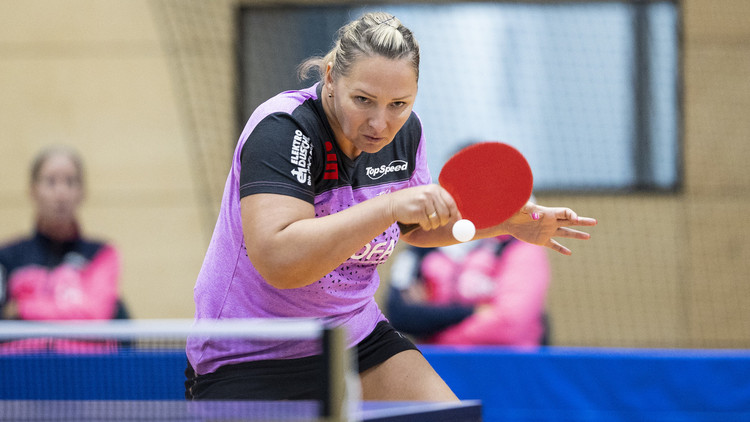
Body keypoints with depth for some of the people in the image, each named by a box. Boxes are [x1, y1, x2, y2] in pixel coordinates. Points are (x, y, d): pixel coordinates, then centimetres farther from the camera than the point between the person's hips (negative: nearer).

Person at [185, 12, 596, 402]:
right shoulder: (282, 131, -25)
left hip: (357, 340, 6)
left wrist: (505, 222, 5)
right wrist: (389, 205, -42)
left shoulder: (404, 131, -2)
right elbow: (278, 262, -39)